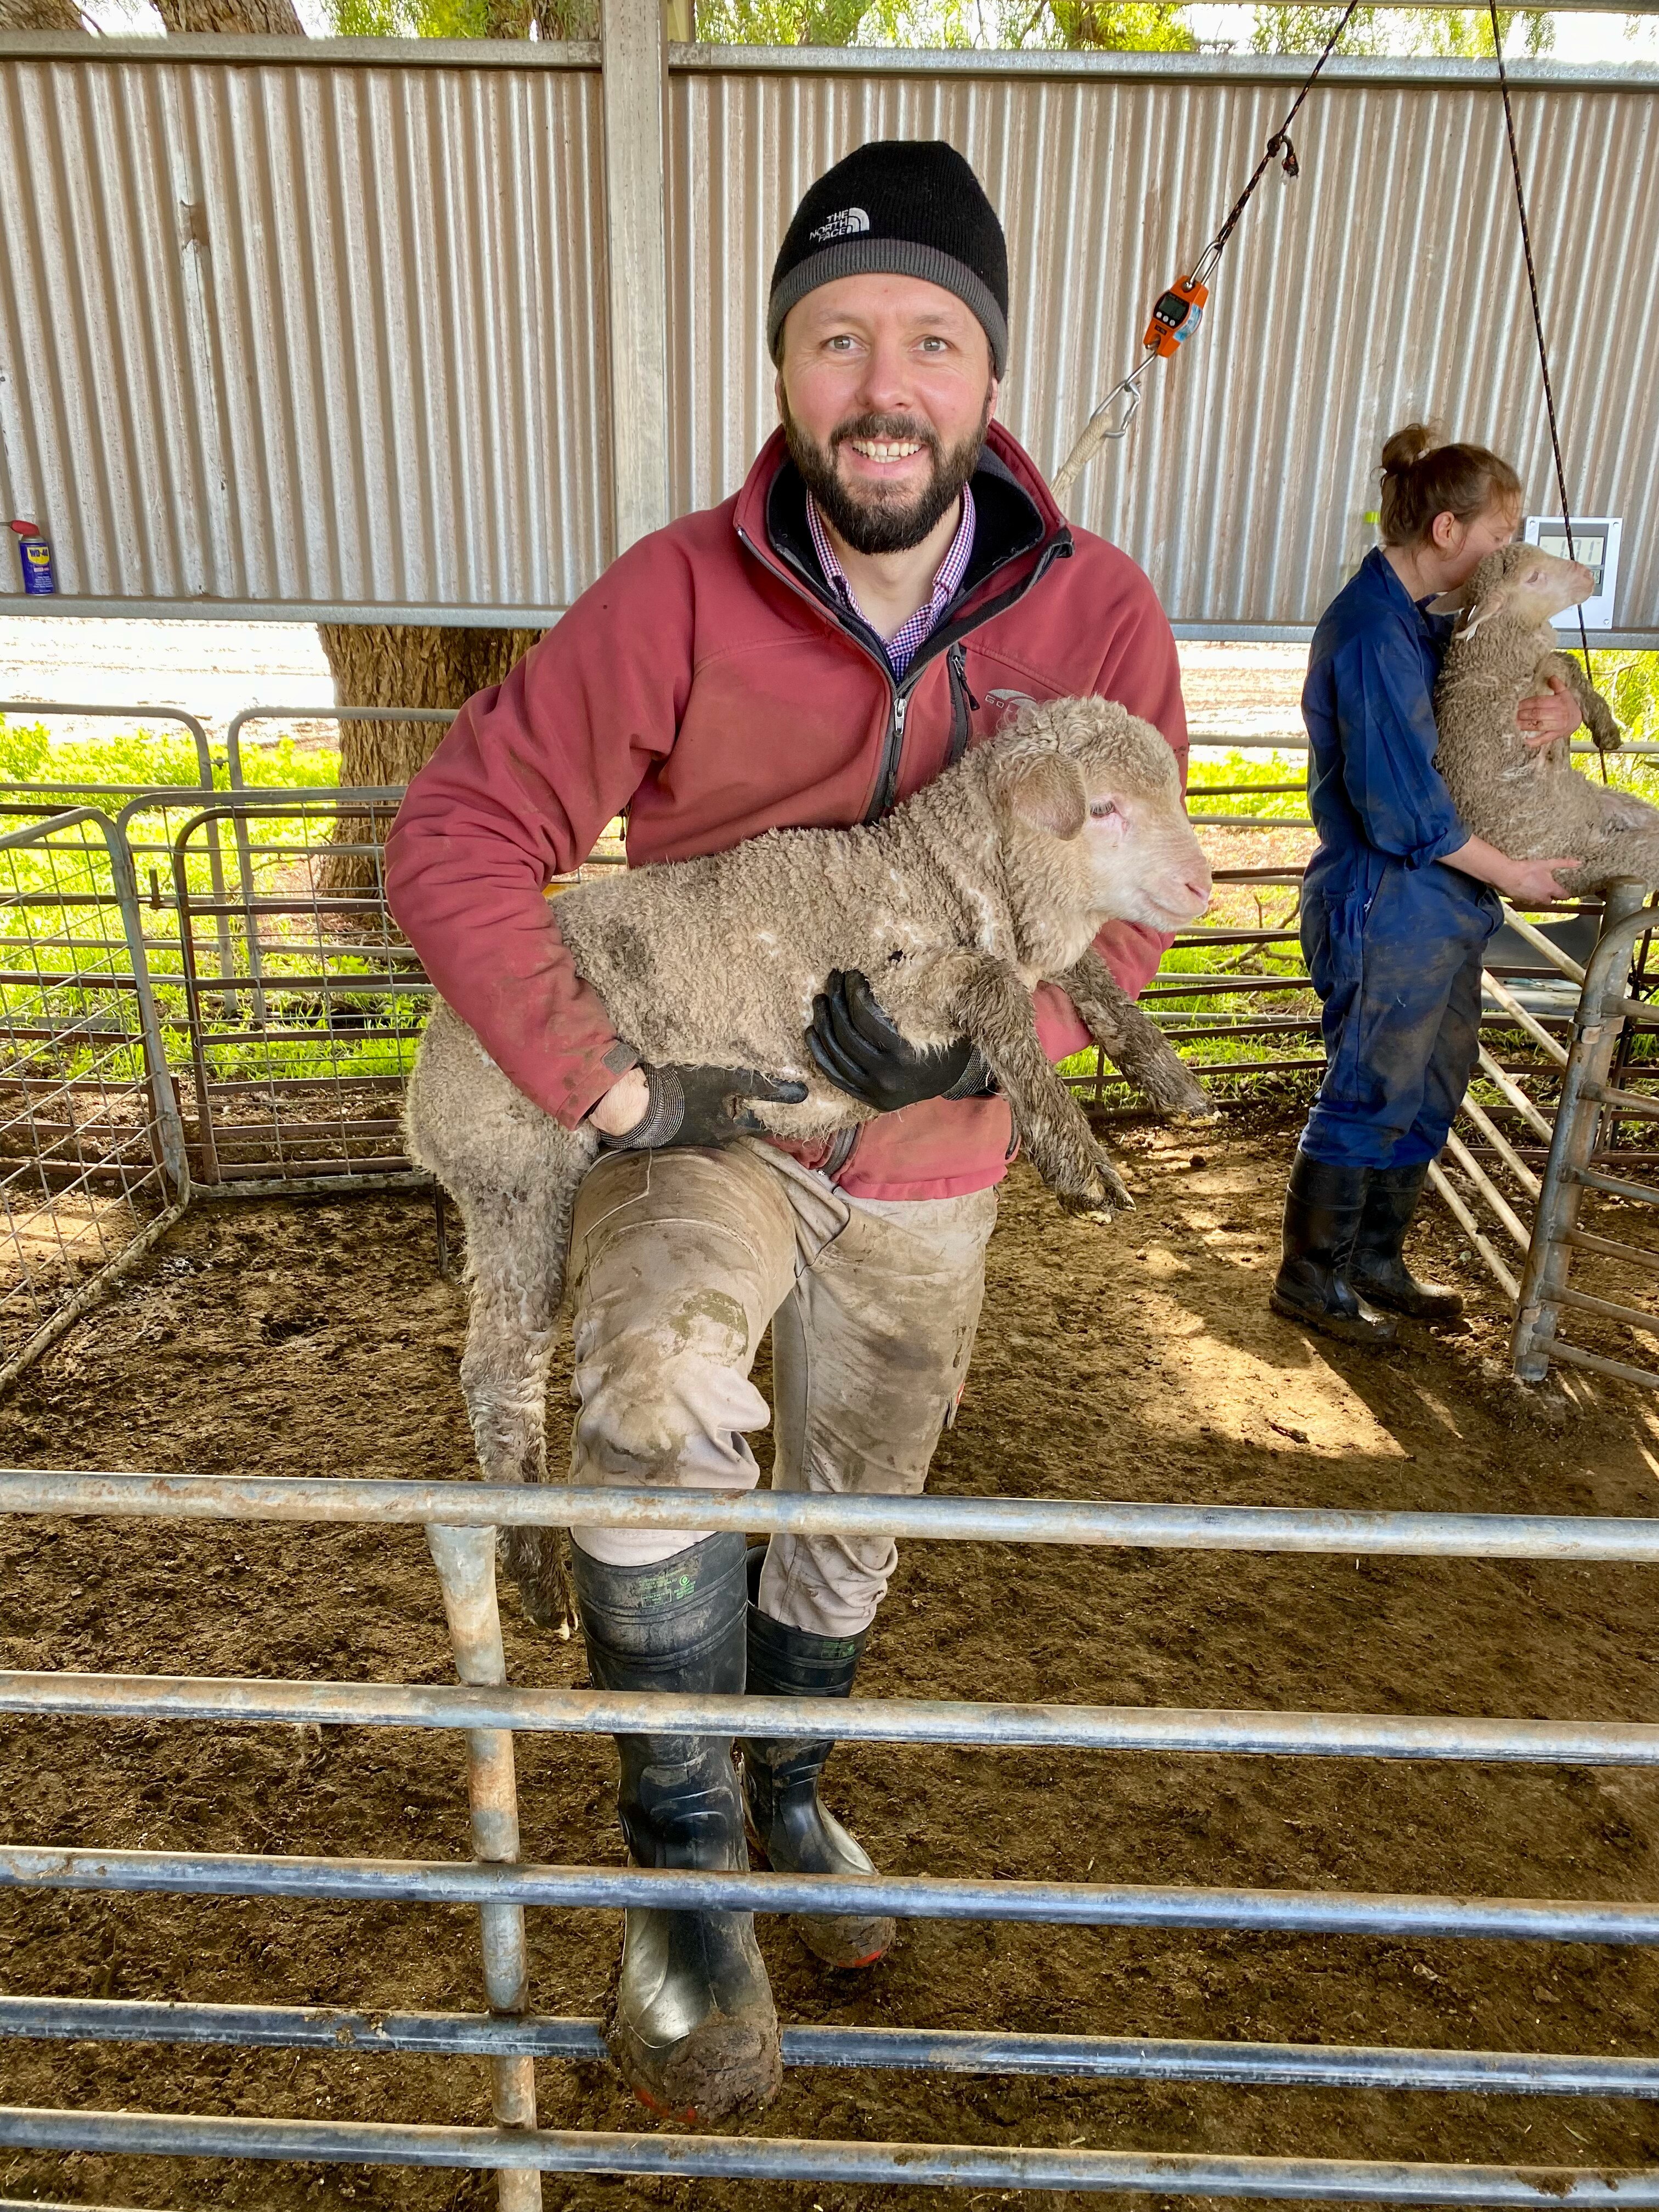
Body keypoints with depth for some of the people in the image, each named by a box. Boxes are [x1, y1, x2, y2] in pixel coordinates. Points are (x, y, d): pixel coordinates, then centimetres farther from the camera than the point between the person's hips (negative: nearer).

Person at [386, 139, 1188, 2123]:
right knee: (656, 1407, -33)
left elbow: (1123, 906, -6)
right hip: (699, 1122, -2)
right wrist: (610, 1091, -24)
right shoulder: (677, 598, -20)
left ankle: (788, 1794, 49)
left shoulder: (1099, 617, -14)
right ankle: (685, 1855, -8)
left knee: (849, 1521, 18)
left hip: (925, 1168, 3)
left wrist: (988, 1047, -25)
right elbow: (457, 835, -18)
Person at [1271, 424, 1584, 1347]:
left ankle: (1377, 1261, 33)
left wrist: (1562, 707, -9)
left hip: (1438, 909, 10)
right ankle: (1311, 1277, 20)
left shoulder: (1427, 622, 11)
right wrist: (1517, 876, -13)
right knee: (1371, 1097, 3)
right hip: (1387, 914, -10)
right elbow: (1405, 809, -24)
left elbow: (1538, 679, 16)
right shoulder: (1375, 632, -20)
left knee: (1431, 1091, 18)